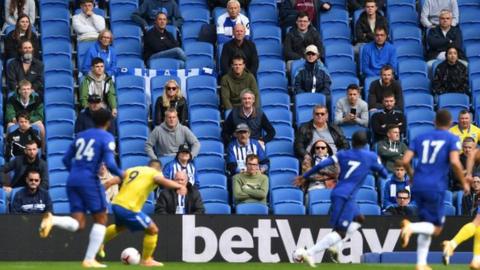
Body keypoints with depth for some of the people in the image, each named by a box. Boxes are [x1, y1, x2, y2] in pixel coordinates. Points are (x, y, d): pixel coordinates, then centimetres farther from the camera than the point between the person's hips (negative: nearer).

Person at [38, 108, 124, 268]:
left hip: (72, 181, 5)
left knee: (78, 224, 4)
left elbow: (66, 160, 18)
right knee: (101, 220, 10)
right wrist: (121, 174, 6)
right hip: (90, 181, -5)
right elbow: (109, 164, -13)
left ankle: (52, 220, -26)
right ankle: (89, 260, 3)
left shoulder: (81, 135, 17)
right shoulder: (107, 138, -1)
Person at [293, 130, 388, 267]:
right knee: (340, 231, -11)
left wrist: (304, 176, 8)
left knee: (358, 219, 28)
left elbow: (321, 165, 3)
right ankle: (309, 253, -25)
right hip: (345, 197, -7)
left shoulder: (342, 154, 12)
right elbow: (384, 174, 13)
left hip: (336, 193, 7)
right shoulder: (371, 157, 3)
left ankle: (336, 246, 13)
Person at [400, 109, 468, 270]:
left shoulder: (420, 138, 13)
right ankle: (412, 227, -24)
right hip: (435, 187, -5)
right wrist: (464, 183, -2)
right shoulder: (452, 139, 1)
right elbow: (455, 162, -15)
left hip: (418, 186, 5)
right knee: (436, 229, 5)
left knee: (426, 226, 19)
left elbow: (405, 161, 4)